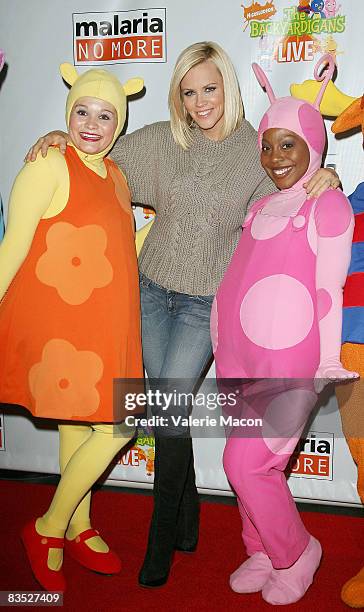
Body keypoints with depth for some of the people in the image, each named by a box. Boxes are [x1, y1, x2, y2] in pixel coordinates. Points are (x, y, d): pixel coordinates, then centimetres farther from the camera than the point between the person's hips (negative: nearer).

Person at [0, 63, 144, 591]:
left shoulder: (117, 176, 13)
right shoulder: (49, 168, -11)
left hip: (104, 324, 7)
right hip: (58, 321, -7)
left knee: (78, 425, 15)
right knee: (115, 428, -7)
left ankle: (78, 529, 32)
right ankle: (48, 529, 12)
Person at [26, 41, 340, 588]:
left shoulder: (258, 151, -3)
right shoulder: (160, 140, 2)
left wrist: (325, 179, -14)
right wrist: (59, 139, -3)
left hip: (207, 301, -3)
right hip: (154, 290, 3)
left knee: (169, 406, -8)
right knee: (168, 407, 8)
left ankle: (162, 533, 12)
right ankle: (187, 519, 28)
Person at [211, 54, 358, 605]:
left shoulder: (329, 205, -5)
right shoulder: (259, 209, 14)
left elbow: (329, 291, -8)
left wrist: (327, 364, -9)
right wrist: (221, 347, 16)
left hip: (288, 360, -6)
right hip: (238, 355, 6)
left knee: (246, 462, -5)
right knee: (250, 461, 12)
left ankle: (297, 551, 20)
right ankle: (262, 552, 33)